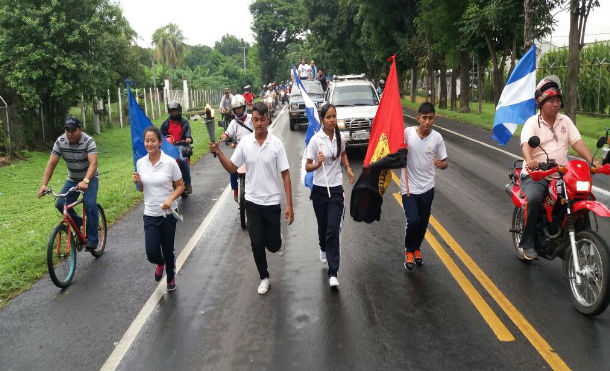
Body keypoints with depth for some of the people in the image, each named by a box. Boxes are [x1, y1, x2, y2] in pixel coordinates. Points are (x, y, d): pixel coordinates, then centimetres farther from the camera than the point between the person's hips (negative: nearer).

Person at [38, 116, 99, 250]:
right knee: (60, 204, -11)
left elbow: (93, 163, -36)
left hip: (89, 178, -4)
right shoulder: (60, 141, -13)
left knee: (90, 206, -22)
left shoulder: (88, 141, -24)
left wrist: (85, 181, -52)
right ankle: (77, 222, 18)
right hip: (72, 179, 4)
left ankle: (92, 240, -12)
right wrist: (44, 185, -26)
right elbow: (51, 164, -15)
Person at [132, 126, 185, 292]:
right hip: (150, 214, 2)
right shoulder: (140, 163, 0)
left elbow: (180, 186, -3)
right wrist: (138, 181, -10)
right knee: (152, 253, -6)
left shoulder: (170, 162, -11)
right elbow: (142, 189, 12)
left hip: (168, 213, -2)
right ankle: (160, 263, 33)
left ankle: (171, 278, 38)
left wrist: (170, 199, -20)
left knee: (168, 250, 9)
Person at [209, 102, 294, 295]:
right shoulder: (245, 142, -3)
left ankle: (278, 241, 41)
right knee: (257, 244, 7)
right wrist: (218, 153, -14)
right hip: (252, 201, 2)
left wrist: (289, 205, -10)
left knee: (272, 245, 5)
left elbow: (285, 175, -7)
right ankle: (264, 277, 27)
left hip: (272, 202, -2)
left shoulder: (276, 144, -10)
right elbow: (232, 168, 4)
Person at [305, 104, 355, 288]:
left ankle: (333, 274, -8)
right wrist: (317, 164, -28)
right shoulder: (316, 140, -10)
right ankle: (324, 249, 50)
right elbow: (307, 167, -7)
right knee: (323, 226, 15)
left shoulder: (339, 136, 2)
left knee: (334, 229, -8)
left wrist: (348, 168, 6)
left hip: (336, 189, 1)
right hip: (320, 189, -1)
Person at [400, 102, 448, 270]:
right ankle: (409, 250, 14)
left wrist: (441, 164, -21)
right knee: (413, 220, -14)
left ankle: (416, 248, 41)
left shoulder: (437, 138, -5)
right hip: (409, 187, -2)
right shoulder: (408, 132, -10)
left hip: (427, 188, 2)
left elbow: (444, 162, 2)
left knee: (423, 222, 14)